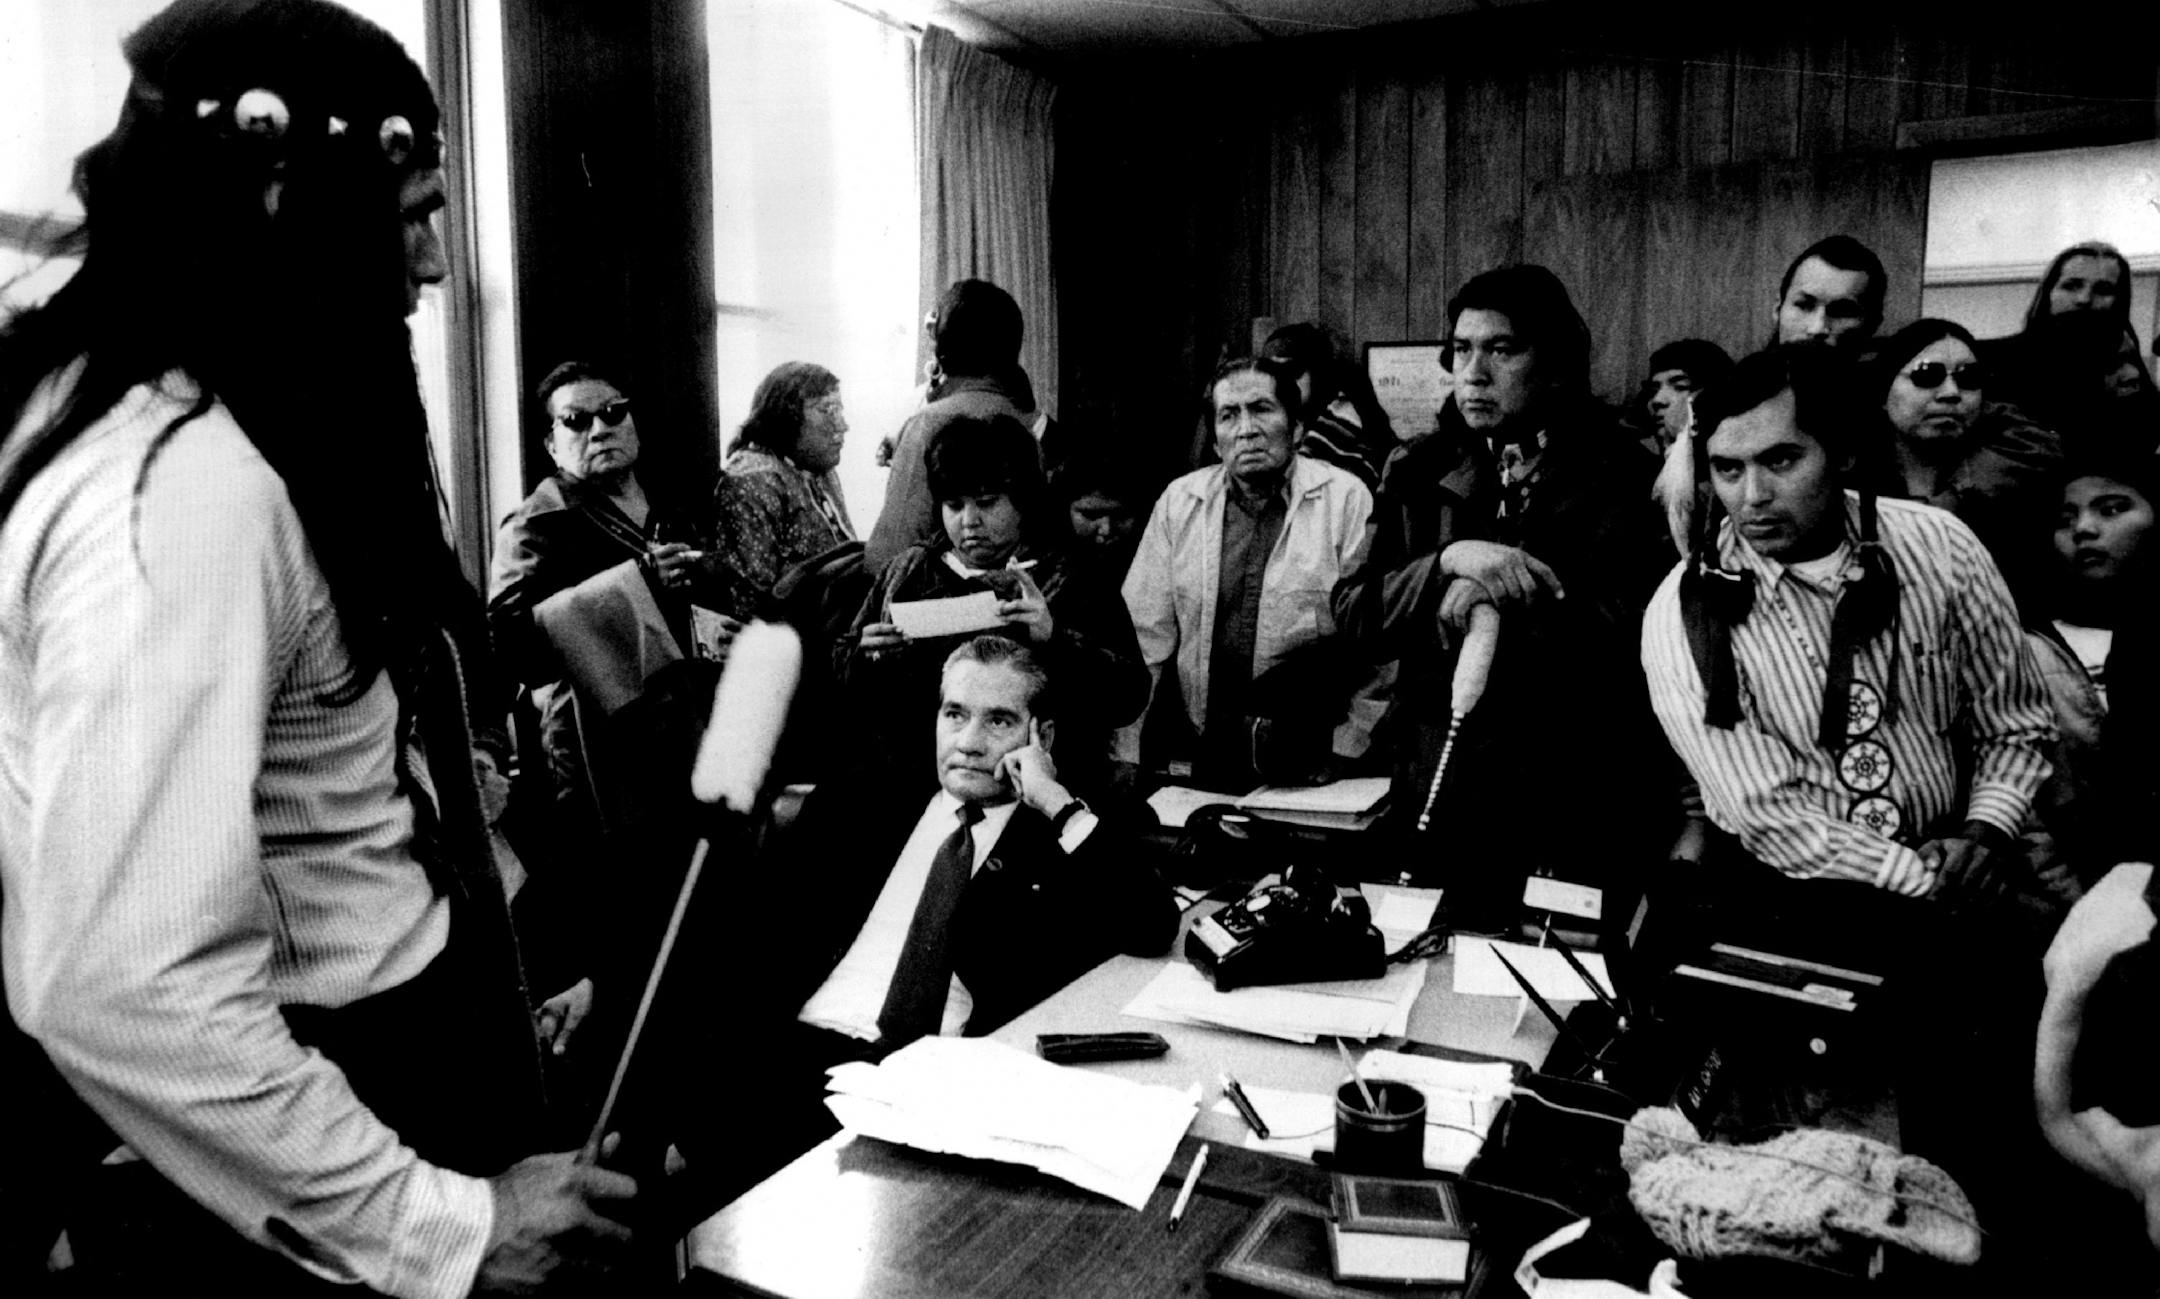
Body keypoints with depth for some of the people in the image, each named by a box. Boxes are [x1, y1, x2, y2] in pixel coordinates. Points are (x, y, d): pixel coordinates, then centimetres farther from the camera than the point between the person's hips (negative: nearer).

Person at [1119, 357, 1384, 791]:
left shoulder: (1347, 498, -2)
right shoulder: (1178, 502, 6)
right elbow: (1144, 636, 6)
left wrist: (1345, 755, -8)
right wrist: (1126, 756, 2)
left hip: (1312, 757, -2)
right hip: (1209, 754, 2)